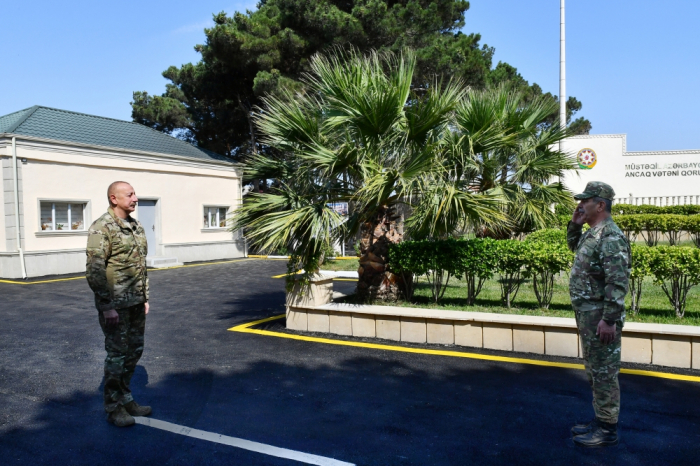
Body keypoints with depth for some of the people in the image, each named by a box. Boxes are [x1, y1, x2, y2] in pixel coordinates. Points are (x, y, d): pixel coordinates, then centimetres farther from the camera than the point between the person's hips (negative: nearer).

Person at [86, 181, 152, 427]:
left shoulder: (136, 227, 10)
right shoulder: (101, 228, -14)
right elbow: (94, 270, -18)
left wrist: (145, 297, 15)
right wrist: (106, 305, -19)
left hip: (135, 303, 8)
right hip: (115, 305, -8)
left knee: (134, 351, 15)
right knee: (117, 354, 2)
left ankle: (125, 398, 31)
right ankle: (113, 407, 18)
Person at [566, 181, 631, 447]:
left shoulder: (610, 237, -20)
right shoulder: (591, 234, 11)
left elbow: (618, 283, -24)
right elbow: (573, 246, 33)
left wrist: (610, 320, -25)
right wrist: (574, 225, 14)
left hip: (600, 316, -10)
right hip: (587, 314, 10)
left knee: (604, 372, 0)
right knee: (594, 371, 18)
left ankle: (607, 430, 11)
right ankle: (600, 420, 30)